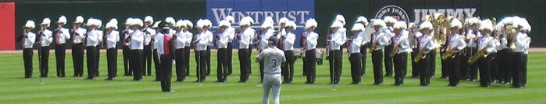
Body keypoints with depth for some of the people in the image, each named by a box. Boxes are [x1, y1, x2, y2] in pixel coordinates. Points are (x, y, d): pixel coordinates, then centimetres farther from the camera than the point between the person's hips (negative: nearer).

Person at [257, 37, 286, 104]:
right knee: (276, 96, 1)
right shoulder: (281, 52, 0)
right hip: (277, 77, 1)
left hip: (267, 76, -1)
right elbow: (283, 62, 16)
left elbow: (257, 60, 4)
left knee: (265, 95, 15)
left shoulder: (265, 51, -7)